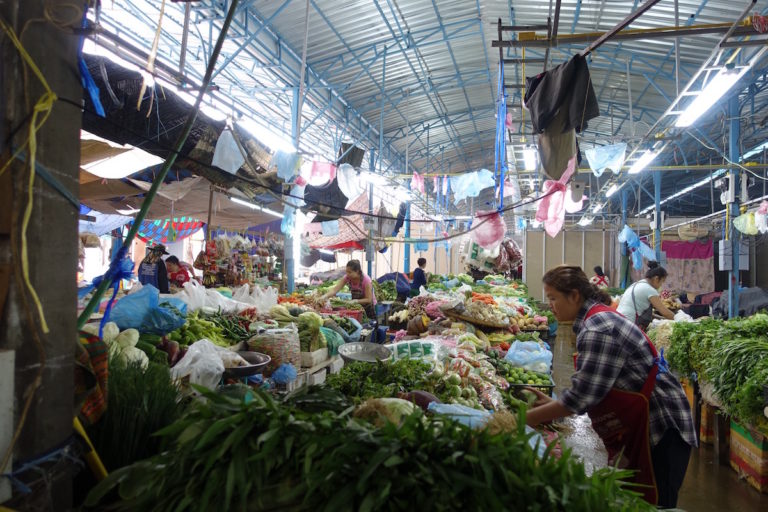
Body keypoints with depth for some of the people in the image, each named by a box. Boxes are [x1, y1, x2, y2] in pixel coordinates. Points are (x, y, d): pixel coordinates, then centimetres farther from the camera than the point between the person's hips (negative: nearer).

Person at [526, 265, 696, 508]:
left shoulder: (598, 329, -23)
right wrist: (552, 403, 5)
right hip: (636, 427, 10)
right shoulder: (598, 319, 8)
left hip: (658, 427, -10)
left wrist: (528, 418, -18)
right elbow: (590, 388, 12)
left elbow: (582, 396, -26)